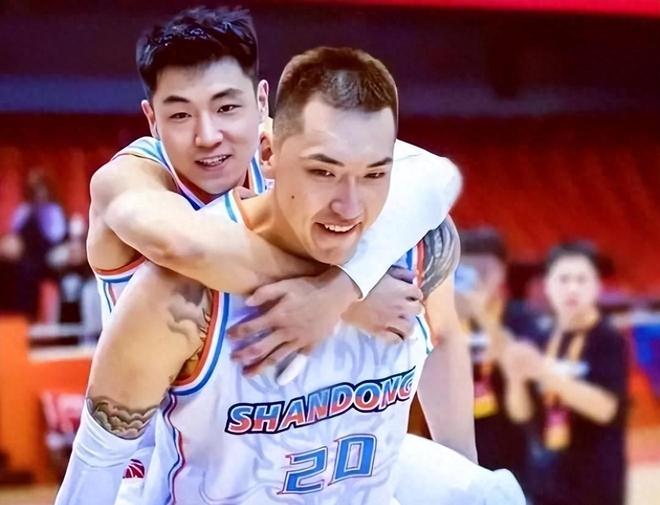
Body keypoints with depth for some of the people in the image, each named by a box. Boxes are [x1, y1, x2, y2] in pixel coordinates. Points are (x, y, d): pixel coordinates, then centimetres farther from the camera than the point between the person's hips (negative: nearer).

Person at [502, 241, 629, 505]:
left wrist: (547, 373, -29)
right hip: (547, 481, 6)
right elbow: (521, 412, 5)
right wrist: (516, 379, -17)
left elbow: (605, 407, -21)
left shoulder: (610, 341, -9)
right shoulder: (541, 343, 7)